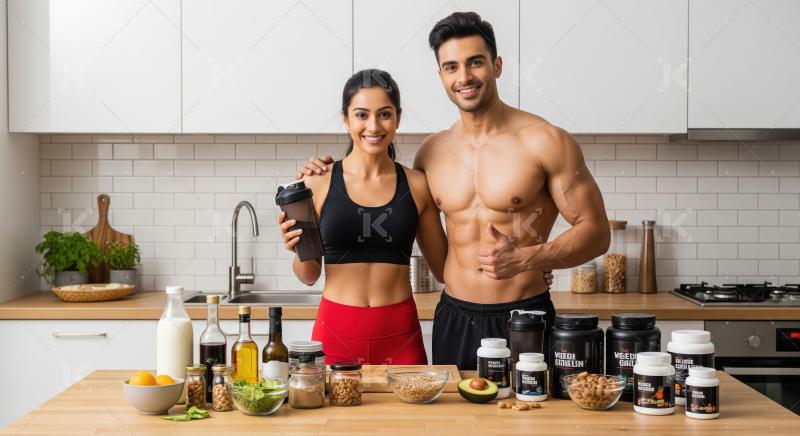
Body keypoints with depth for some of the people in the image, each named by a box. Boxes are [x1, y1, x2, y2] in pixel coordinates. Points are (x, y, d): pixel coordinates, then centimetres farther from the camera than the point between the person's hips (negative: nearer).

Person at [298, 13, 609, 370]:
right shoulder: (432, 152, 6)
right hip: (453, 319, 4)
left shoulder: (543, 141, -8)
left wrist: (526, 258, -21)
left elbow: (596, 232, -7)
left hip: (524, 318, -4)